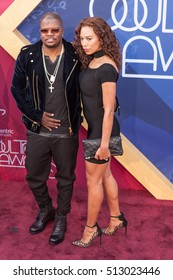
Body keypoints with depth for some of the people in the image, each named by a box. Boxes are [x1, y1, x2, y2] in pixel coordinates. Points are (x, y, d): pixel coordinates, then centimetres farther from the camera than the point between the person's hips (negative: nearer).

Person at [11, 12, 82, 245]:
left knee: (65, 177, 12)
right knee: (34, 176, 14)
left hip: (66, 132, -1)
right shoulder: (28, 55, -5)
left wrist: (77, 117, -4)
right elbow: (17, 89, 1)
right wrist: (37, 115, -5)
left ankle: (61, 218, 34)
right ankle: (45, 210, 42)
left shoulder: (75, 56, -8)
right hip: (37, 130, 2)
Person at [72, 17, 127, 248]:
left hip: (102, 131, -9)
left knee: (93, 180, 5)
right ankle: (116, 218, 37)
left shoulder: (106, 68, -22)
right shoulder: (91, 62, 4)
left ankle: (91, 228, 24)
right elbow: (89, 98, 6)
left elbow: (109, 110, -22)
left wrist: (104, 142, -20)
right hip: (94, 128, 9)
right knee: (105, 175, 20)